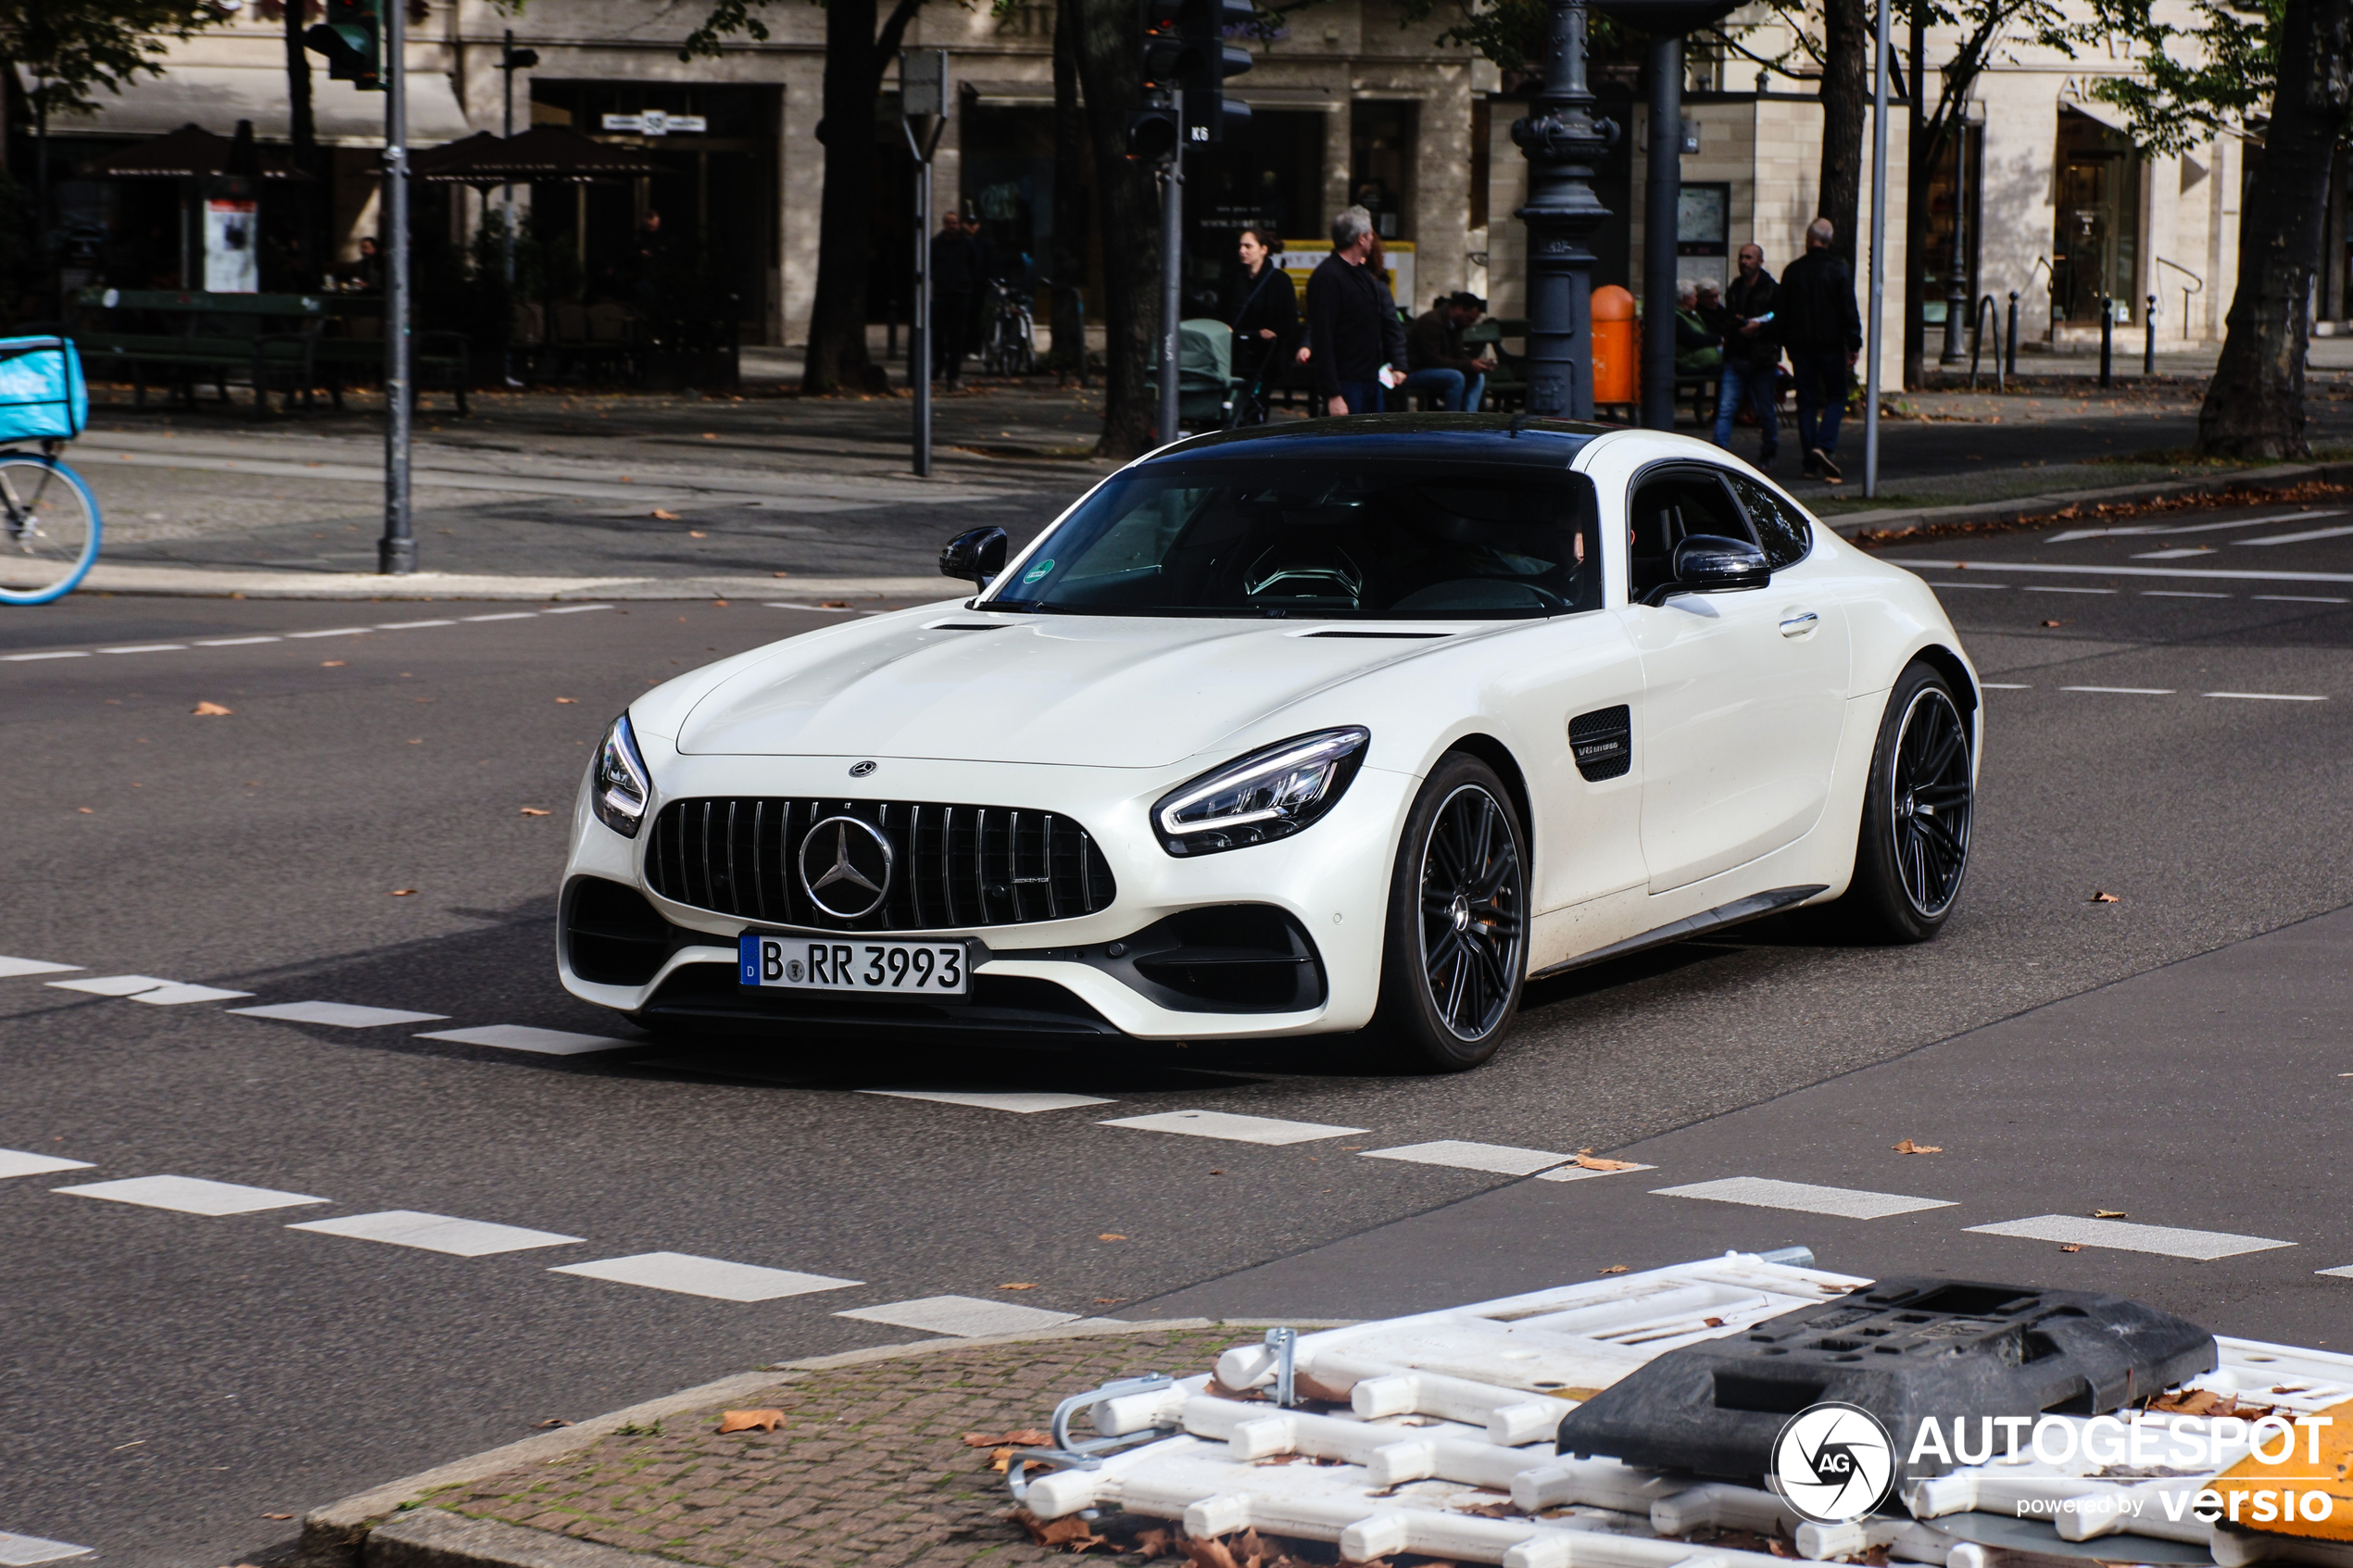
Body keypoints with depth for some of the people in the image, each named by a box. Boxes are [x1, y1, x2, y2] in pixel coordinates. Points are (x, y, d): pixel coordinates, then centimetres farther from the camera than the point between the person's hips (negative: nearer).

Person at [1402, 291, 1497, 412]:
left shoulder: (1454, 324, 8)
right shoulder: (1431, 321, -21)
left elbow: (1457, 355, 10)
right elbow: (1433, 360, -26)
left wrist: (1476, 363, -11)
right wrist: (1468, 365, -26)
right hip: (1413, 372, -10)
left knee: (1477, 377, -4)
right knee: (1456, 378, -31)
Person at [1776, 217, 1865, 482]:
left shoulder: (1793, 270, 3)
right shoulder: (1840, 270, -6)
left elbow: (1781, 311, 7)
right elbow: (1849, 311, -7)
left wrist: (1785, 343, 15)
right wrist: (1854, 345, -3)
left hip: (1800, 344, 3)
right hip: (1830, 344, -3)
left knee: (1806, 401, 6)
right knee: (1836, 396, 7)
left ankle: (1811, 464, 3)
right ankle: (1825, 446, -15)